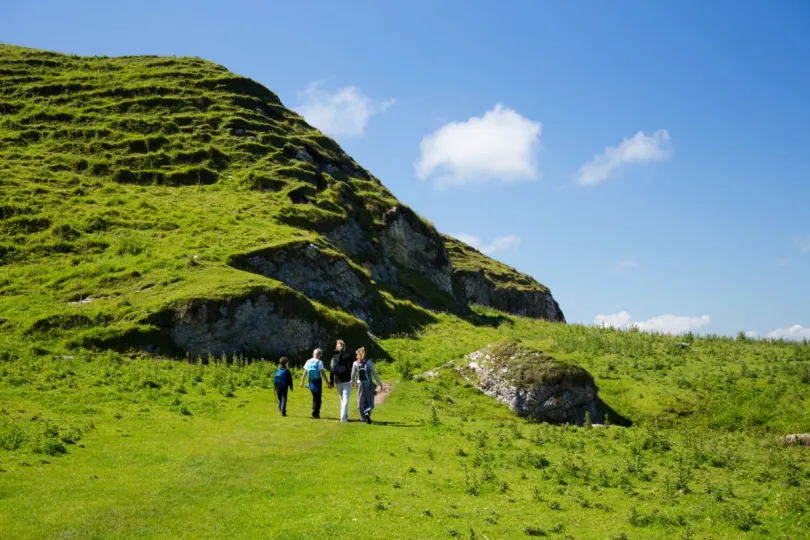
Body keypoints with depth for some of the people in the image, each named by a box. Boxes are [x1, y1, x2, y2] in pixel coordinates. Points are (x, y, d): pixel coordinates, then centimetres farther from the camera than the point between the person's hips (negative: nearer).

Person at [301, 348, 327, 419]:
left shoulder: (308, 362, 3)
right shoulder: (319, 362, -10)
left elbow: (305, 373, 3)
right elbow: (322, 373, -13)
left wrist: (302, 382, 11)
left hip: (311, 381, 5)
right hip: (318, 381, -5)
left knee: (314, 397, 19)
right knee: (318, 398, 4)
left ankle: (315, 412, 21)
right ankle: (315, 413, 0)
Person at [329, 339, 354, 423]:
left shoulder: (334, 357, 5)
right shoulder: (348, 355, -2)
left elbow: (331, 370, 2)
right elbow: (351, 368, -9)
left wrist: (331, 382, 5)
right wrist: (352, 380, -7)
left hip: (338, 380, 3)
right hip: (347, 380, -3)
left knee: (342, 398, 18)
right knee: (345, 399, -4)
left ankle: (345, 416, 23)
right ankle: (343, 417, -13)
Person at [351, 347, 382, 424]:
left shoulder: (355, 364, -3)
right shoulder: (369, 362, -8)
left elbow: (353, 374, 7)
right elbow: (374, 373, -7)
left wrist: (353, 381, 27)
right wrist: (379, 383, 0)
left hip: (360, 384, 1)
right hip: (368, 384, -1)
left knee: (361, 402, 15)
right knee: (370, 402, 7)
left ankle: (363, 417, 17)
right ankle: (367, 413, -20)